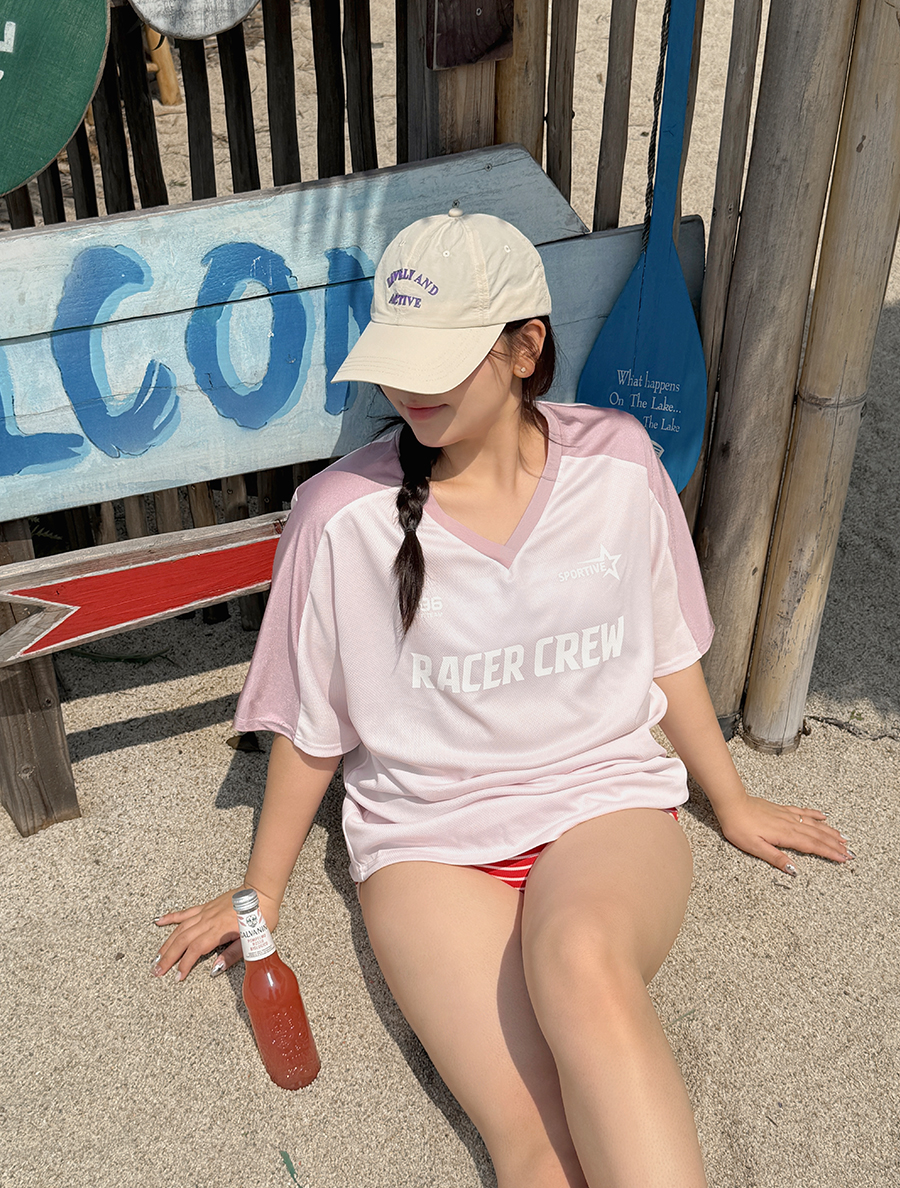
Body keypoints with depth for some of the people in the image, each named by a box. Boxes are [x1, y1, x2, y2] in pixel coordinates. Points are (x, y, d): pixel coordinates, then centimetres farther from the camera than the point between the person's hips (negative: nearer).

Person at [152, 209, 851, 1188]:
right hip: (429, 838, -1)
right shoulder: (344, 514, -10)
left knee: (581, 959, -35)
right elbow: (309, 729, 3)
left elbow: (666, 649, 11)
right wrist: (259, 898, 12)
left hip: (607, 802, 2)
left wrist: (731, 800, 21)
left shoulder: (616, 463, -4)